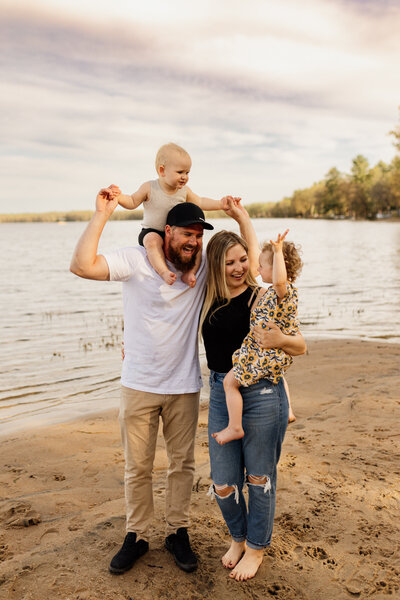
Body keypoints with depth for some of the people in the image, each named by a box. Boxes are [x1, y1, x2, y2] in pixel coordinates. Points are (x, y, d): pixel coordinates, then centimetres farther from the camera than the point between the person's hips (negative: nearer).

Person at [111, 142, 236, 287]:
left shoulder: (184, 191, 2)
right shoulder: (149, 188, -9)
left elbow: (199, 202, 12)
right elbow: (132, 202, -4)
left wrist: (220, 204, 0)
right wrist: (119, 197, -25)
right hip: (152, 232, -4)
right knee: (153, 241, -37)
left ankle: (189, 272, -15)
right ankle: (164, 271, -42)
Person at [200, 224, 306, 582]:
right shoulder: (208, 300, 4)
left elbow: (301, 348, -2)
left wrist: (279, 340, -23)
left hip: (262, 394, -3)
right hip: (220, 394, 3)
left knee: (259, 478, 10)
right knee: (223, 485, 8)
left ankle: (257, 547, 35)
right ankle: (238, 537, 39)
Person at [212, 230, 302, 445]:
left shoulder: (284, 290, -22)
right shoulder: (280, 291, 9)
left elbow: (279, 280, -49)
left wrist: (278, 251, -45)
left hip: (265, 353, -10)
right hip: (278, 354, 11)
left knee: (230, 382, -2)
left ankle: (234, 427, 5)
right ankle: (287, 411, 47)